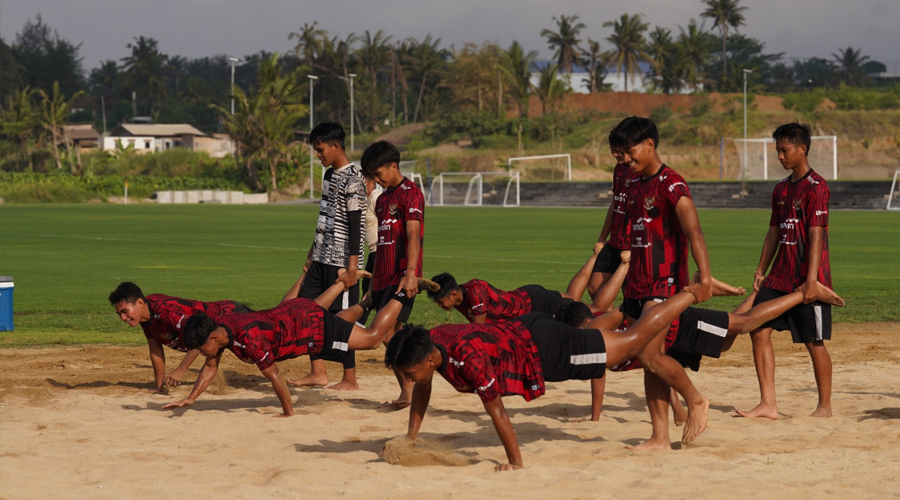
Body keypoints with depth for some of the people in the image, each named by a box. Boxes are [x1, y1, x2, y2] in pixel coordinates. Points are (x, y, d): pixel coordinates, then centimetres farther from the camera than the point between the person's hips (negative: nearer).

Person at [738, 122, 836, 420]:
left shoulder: (816, 187, -11)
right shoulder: (781, 189, 14)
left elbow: (816, 236, -17)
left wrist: (811, 279, -22)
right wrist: (761, 270, 14)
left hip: (806, 279, -8)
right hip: (780, 278, 8)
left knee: (814, 342, 0)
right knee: (759, 331, -2)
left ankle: (825, 407, 13)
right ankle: (768, 404, 0)